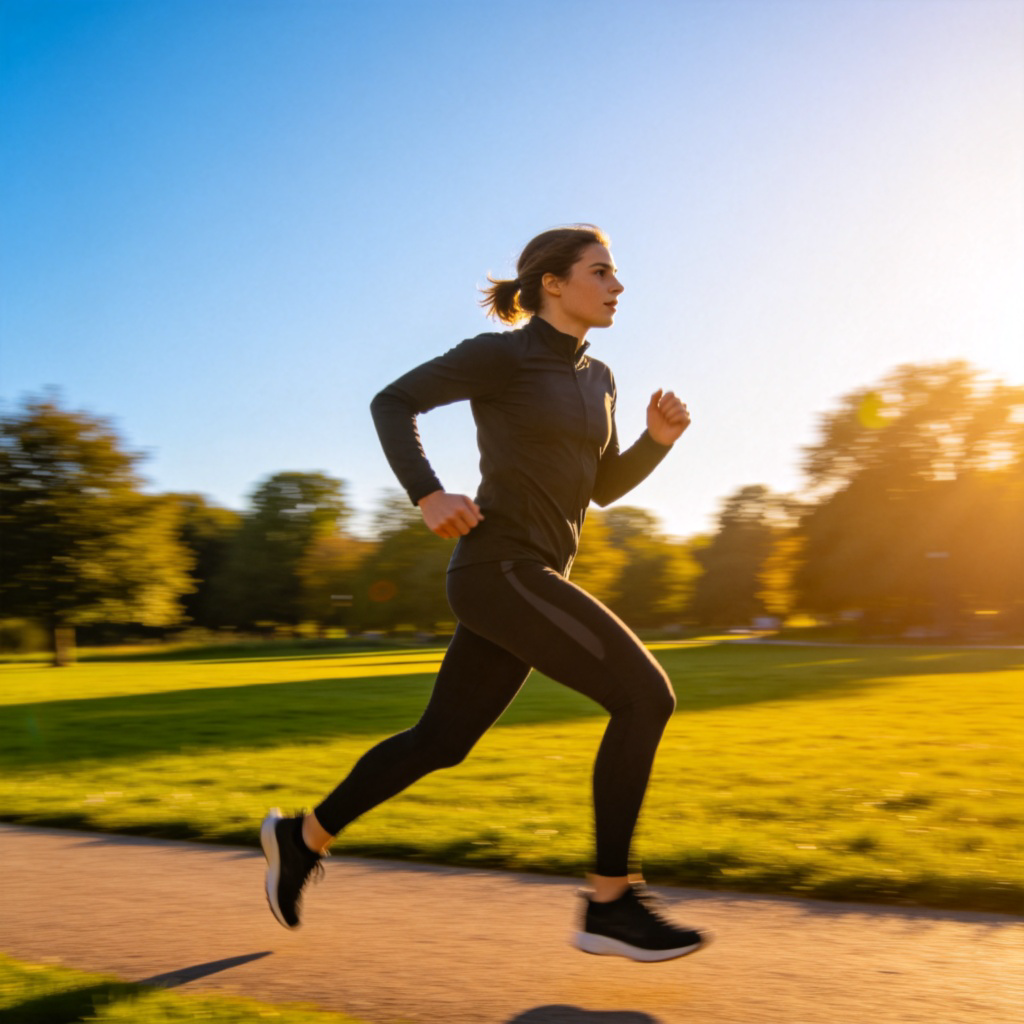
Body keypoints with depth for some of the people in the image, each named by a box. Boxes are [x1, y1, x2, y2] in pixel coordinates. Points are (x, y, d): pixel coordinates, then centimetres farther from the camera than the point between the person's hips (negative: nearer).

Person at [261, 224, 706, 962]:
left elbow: (604, 486, 22)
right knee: (645, 696, -14)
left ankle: (304, 838, 30)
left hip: (531, 578, 9)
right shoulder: (501, 353, -6)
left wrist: (660, 438, 4)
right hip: (499, 571, -9)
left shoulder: (594, 378, 17)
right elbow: (391, 402, -4)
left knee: (441, 742, 14)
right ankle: (610, 904, -7)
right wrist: (429, 496, -17)